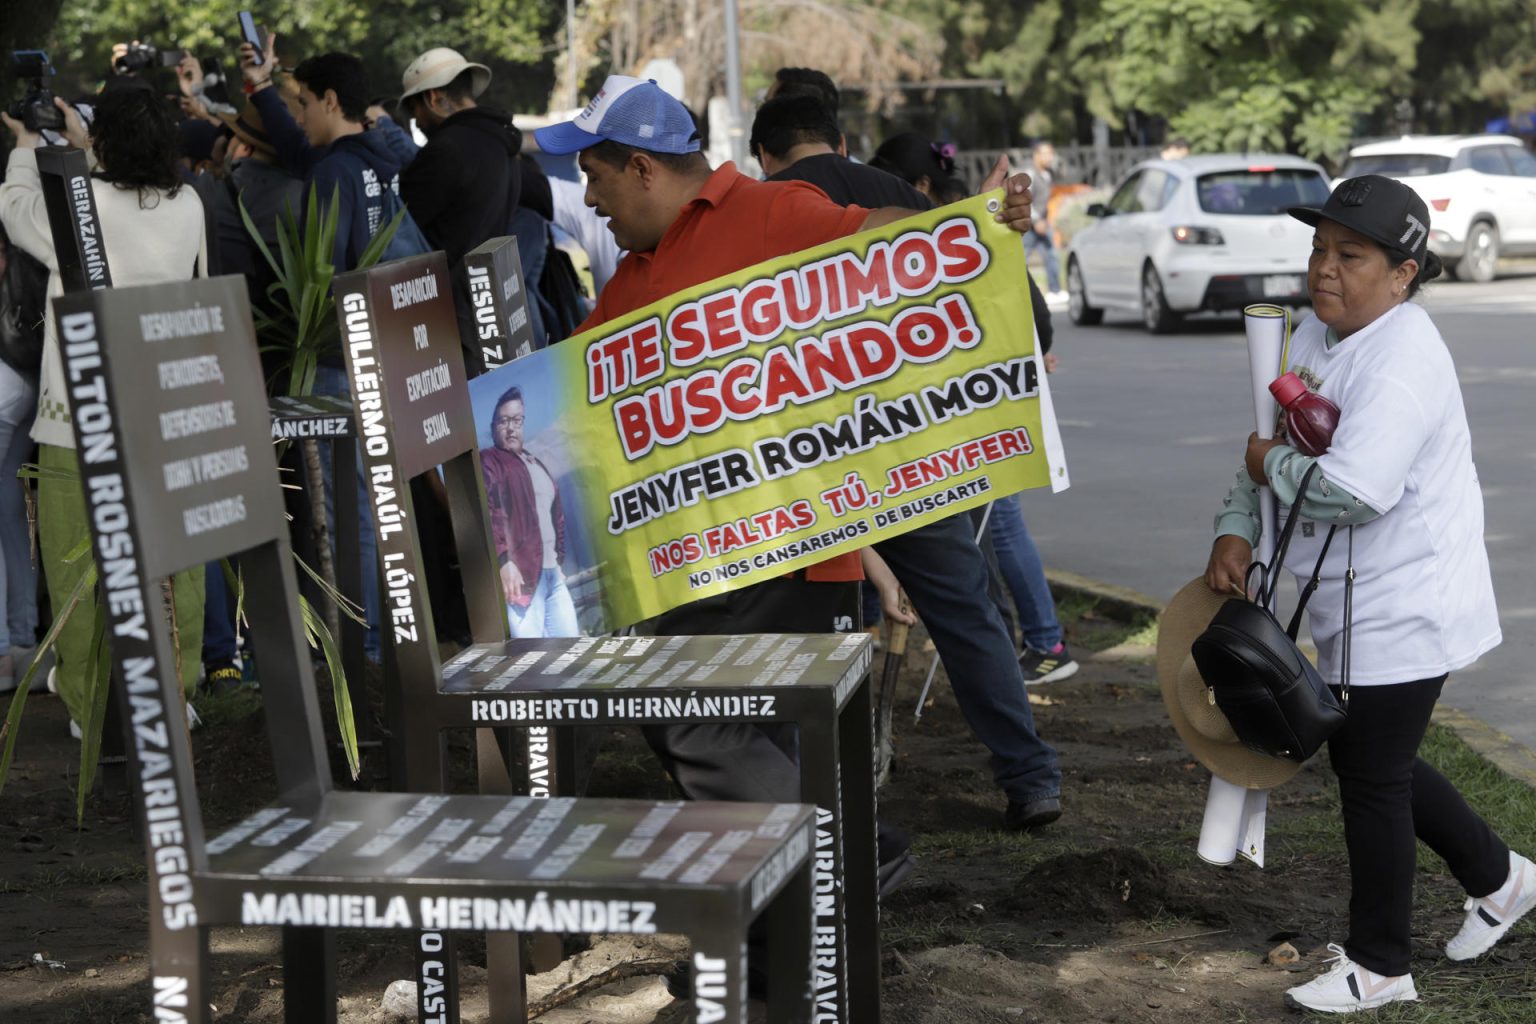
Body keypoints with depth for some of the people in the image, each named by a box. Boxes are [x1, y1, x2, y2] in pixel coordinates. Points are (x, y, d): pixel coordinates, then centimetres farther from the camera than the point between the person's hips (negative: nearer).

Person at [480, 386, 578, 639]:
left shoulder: (534, 463, 23)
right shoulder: (488, 462, -1)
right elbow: (488, 514, -15)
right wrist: (503, 561, -26)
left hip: (552, 572, 9)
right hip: (522, 572, -9)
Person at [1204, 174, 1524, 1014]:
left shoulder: (1402, 360, -26)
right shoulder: (1316, 333, 5)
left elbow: (1353, 488, -37)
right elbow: (1274, 443, 14)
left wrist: (1270, 466, -19)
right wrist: (1237, 527, -1)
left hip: (1406, 612, -10)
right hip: (1353, 608, 10)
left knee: (1371, 775, 2)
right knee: (1366, 758, 21)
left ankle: (1377, 966, 19)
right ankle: (1496, 878, 41)